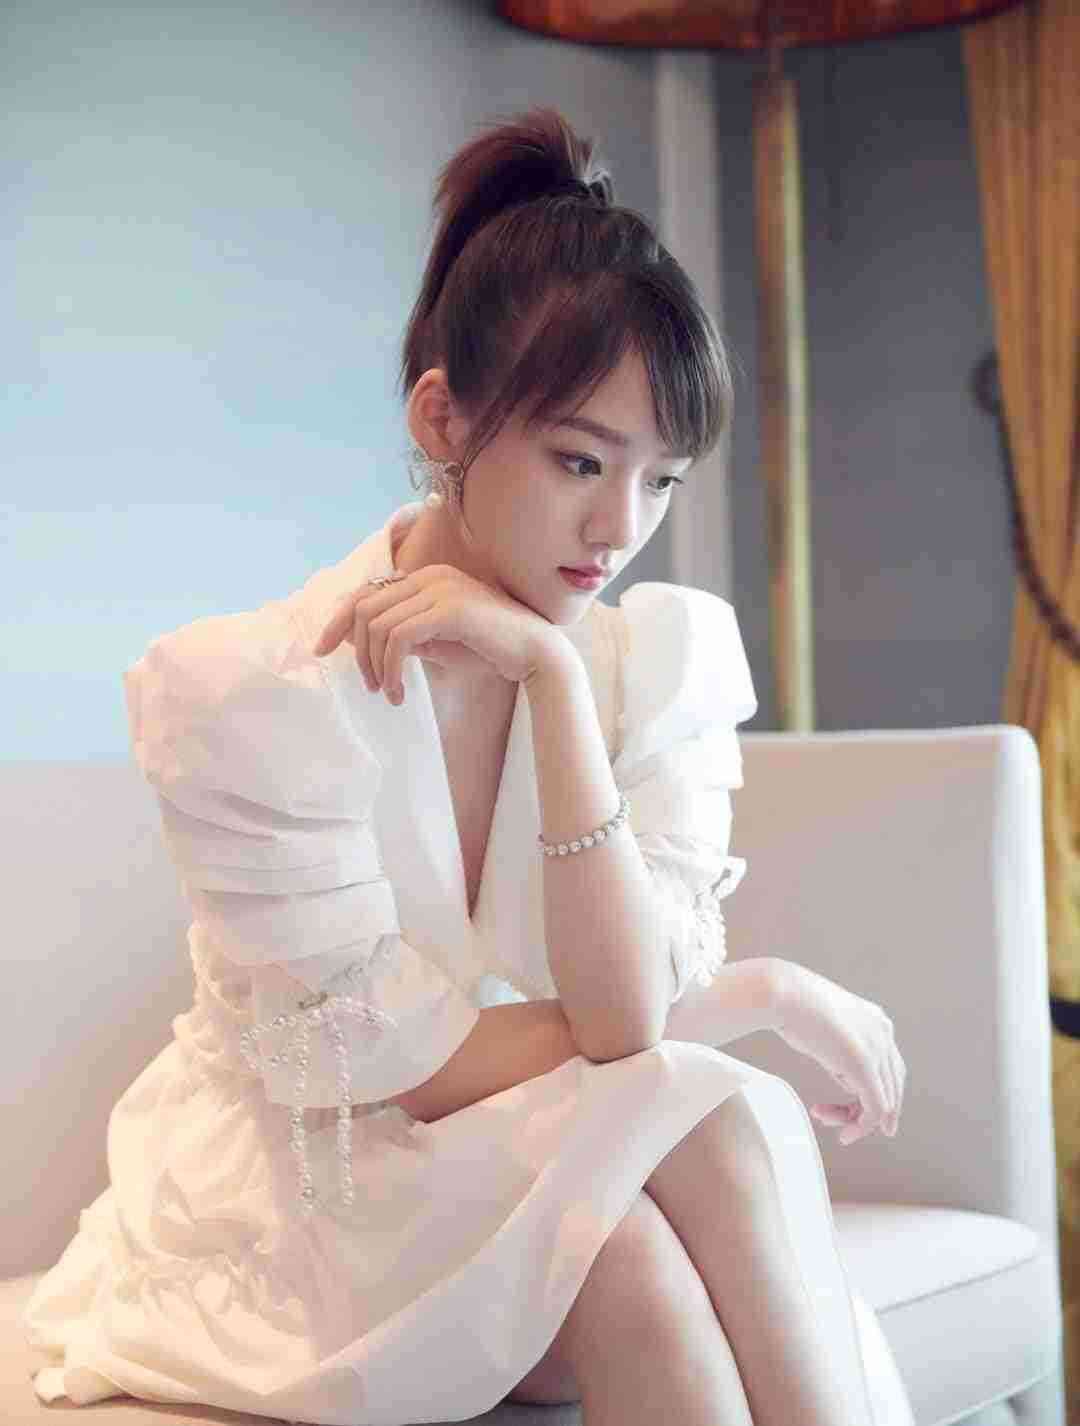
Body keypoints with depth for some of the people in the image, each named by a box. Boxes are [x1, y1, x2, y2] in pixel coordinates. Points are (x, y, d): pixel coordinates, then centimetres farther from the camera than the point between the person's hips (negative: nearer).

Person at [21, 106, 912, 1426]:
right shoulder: (241, 689, -18)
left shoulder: (668, 650, -5)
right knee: (711, 1125, -28)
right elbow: (412, 1067, -16)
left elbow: (624, 1023, -16)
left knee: (725, 1135, -30)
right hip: (289, 1216, -3)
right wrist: (766, 996, -12)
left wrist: (553, 675, -23)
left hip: (553, 1186, 4)